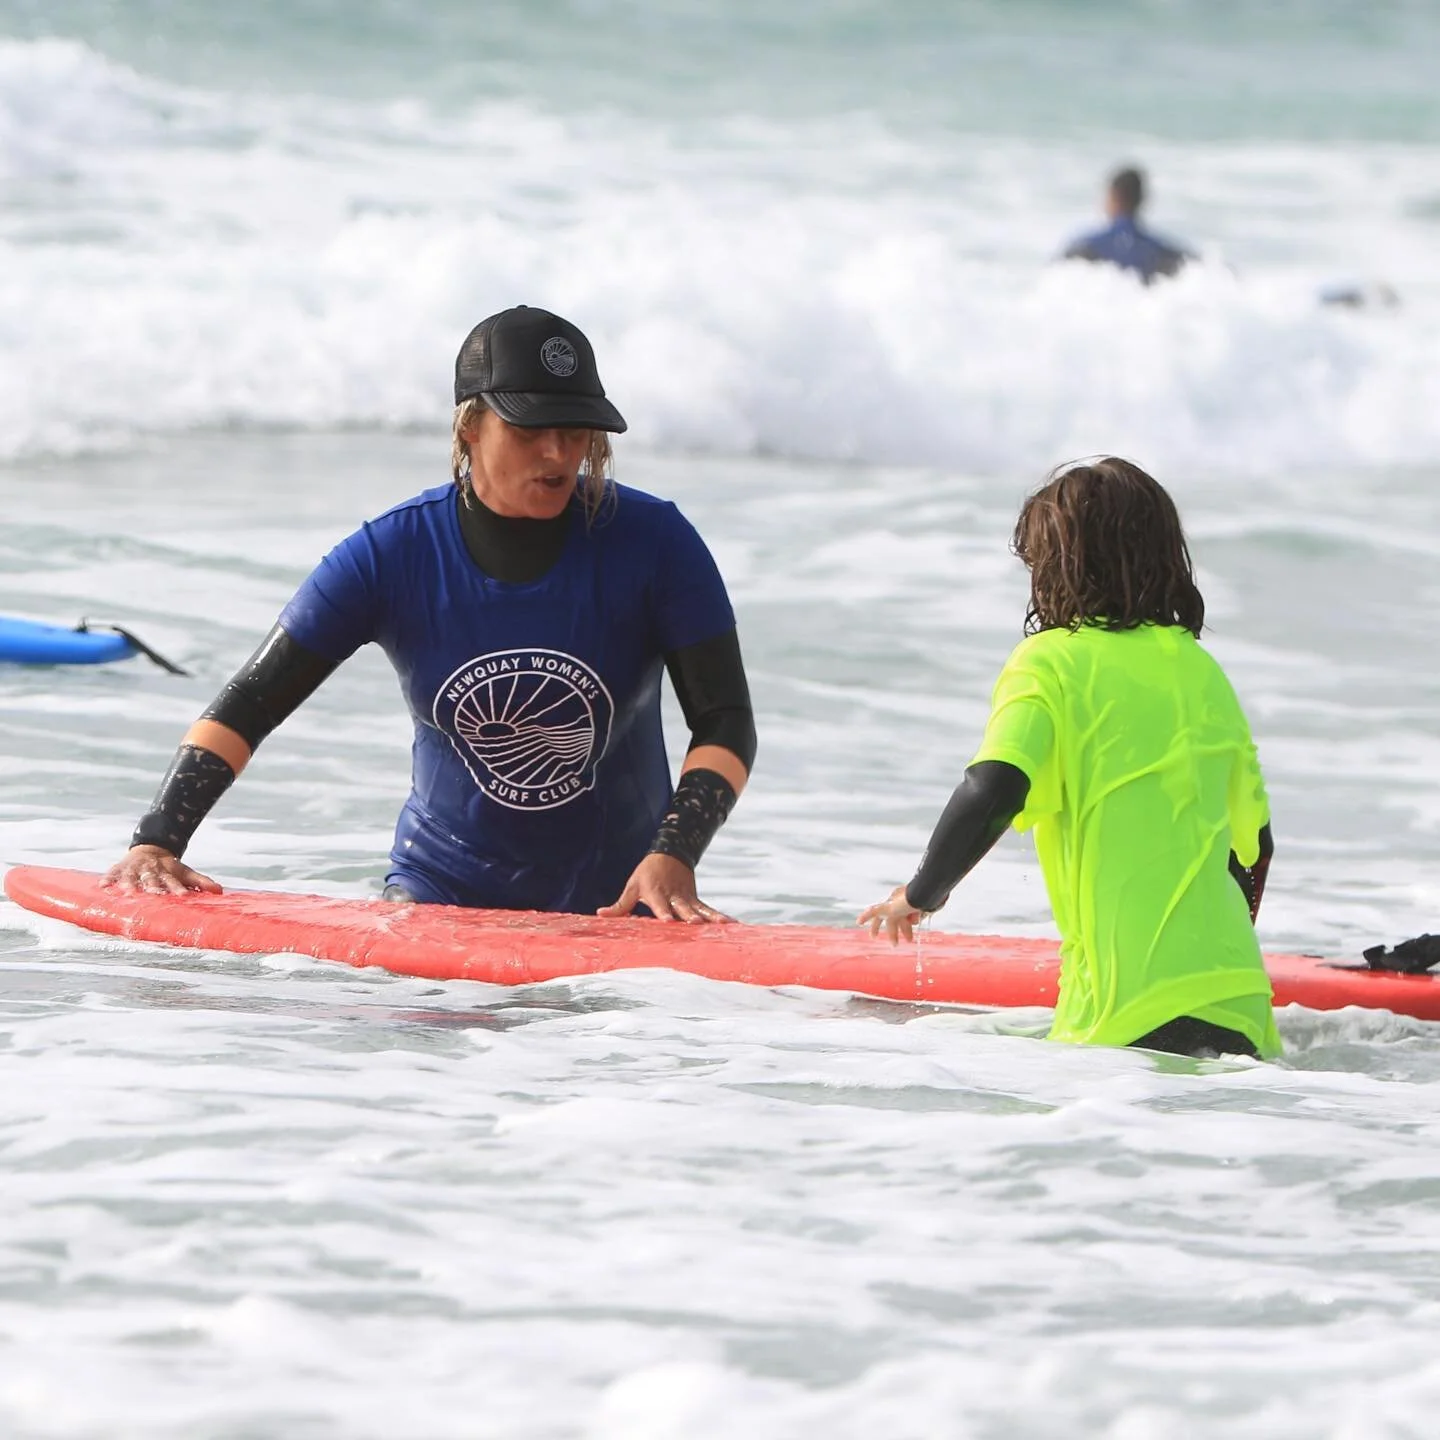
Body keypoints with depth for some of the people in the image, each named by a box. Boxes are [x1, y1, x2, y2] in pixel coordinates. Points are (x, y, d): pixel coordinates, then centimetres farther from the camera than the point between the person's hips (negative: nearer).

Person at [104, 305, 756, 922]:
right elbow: (246, 707, -7)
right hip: (442, 887, 0)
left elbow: (725, 720, -11)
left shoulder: (650, 543, -10)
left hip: (616, 903, 0)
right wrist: (156, 841, -21)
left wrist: (673, 858, -30)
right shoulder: (392, 555, -9)